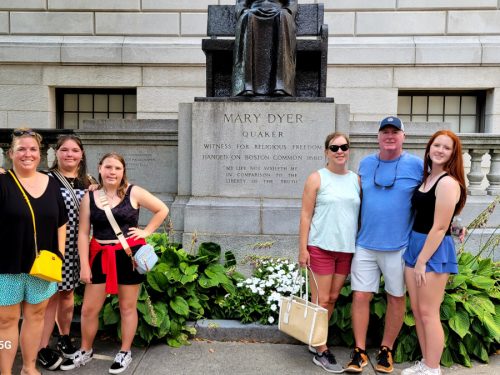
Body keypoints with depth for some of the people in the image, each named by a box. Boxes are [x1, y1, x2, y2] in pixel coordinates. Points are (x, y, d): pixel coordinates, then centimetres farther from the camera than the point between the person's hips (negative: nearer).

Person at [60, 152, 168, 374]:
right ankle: (85, 352, 33)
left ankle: (125, 353, 28)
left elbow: (162, 210, 4)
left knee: (127, 307, 10)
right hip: (100, 256, 2)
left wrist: (146, 232, -3)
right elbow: (83, 233, 0)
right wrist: (84, 265, -4)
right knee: (88, 309, 9)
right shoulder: (89, 197, 1)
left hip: (129, 254, -2)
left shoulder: (133, 193, -4)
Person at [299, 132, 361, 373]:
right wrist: (302, 248, -11)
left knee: (333, 298, 13)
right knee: (320, 300, 2)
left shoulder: (356, 179, 8)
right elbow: (306, 214, -6)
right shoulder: (317, 178, -4)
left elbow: (361, 213, 13)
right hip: (320, 247, -5)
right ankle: (321, 352, 14)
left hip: (346, 248, 5)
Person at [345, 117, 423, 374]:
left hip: (399, 246, -2)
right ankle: (360, 351, 17)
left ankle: (386, 350, 29)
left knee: (396, 298, 11)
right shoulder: (365, 164, 5)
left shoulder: (416, 165, -5)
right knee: (360, 296, 1)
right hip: (365, 245, 2)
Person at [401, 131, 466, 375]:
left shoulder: (448, 183, -14)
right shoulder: (427, 178, 12)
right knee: (417, 310, 13)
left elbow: (439, 228, -17)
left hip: (435, 250, -8)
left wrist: (422, 261, -16)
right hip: (415, 245, 8)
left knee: (428, 313, 1)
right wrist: (416, 257, 10)